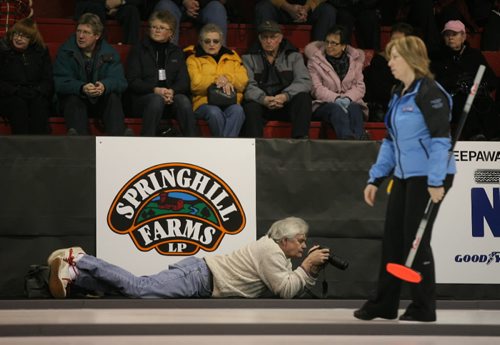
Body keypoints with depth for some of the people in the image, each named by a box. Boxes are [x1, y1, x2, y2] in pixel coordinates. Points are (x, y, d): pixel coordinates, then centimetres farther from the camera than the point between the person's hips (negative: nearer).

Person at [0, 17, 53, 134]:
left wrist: (37, 91, -13)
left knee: (39, 103, -31)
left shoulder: (41, 51, 9)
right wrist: (16, 91, -16)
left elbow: (48, 80, 6)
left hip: (36, 97, 2)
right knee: (19, 104, -34)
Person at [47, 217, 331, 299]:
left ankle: (75, 274, -3)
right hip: (200, 277, -9)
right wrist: (306, 267, -9)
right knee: (139, 289, -19)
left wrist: (314, 268, 10)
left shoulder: (278, 255, 20)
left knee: (137, 289, 1)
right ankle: (76, 262, -17)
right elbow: (287, 290, -17)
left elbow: (295, 288, 21)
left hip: (200, 280, 9)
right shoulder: (271, 251, -10)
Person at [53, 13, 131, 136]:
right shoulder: (66, 51, -7)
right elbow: (60, 83, -19)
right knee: (73, 98, -33)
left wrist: (104, 86, -40)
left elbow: (120, 81, -15)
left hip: (101, 100, 1)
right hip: (76, 98, -1)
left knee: (113, 97, -28)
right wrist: (82, 88, -40)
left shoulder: (109, 53, -3)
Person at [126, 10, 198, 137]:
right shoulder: (138, 50, 11)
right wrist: (155, 90, -16)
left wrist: (172, 91, -15)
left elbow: (184, 81, 8)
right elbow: (133, 81, 0)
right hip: (144, 97, -2)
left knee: (183, 100, -31)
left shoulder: (177, 52, 20)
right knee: (157, 100, -37)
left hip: (172, 95, 2)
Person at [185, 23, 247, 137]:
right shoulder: (193, 59, 16)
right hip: (205, 103, -2)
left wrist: (227, 79, -10)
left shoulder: (232, 57, 25)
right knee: (214, 113, -37)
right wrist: (217, 79, -7)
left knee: (238, 110, -34)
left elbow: (243, 81, 9)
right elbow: (195, 84, -3)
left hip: (230, 102, 2)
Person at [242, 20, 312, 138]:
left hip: (286, 104, 1)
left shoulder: (293, 56, 10)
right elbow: (248, 85, -7)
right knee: (250, 105, -33)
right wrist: (263, 99, -29)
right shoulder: (249, 58, 8)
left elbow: (304, 81, -5)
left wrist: (285, 96, -25)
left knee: (303, 97, -28)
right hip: (261, 104, -1)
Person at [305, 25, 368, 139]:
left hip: (350, 101, 2)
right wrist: (336, 99, -21)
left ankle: (360, 138, -59)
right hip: (324, 104, -2)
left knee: (354, 108, -34)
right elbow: (317, 89, -3)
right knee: (336, 109, -36)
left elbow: (359, 86, 7)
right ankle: (347, 138, -64)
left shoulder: (355, 59, 15)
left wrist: (347, 98, -16)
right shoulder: (315, 59, 8)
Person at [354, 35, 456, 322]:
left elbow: (441, 138, -20)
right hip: (404, 177, 9)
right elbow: (391, 141, 19)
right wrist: (376, 179, 16)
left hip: (429, 177, -9)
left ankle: (424, 308, 8)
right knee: (393, 238, 10)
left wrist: (436, 181, -24)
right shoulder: (399, 95, 14)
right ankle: (384, 304, 19)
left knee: (416, 241, -3)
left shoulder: (429, 93, -14)